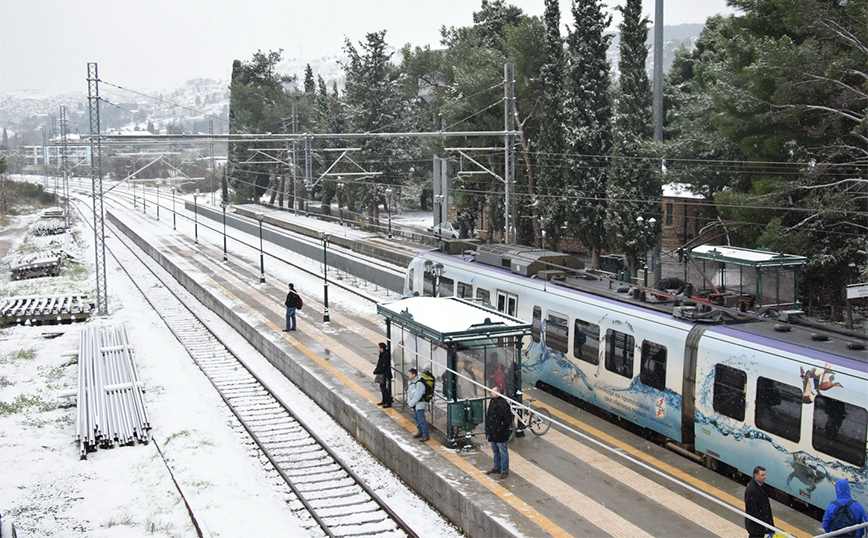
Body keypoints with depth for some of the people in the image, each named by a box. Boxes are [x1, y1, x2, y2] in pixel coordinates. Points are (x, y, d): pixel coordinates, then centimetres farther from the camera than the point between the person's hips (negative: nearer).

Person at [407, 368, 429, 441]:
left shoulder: (419, 384, -22)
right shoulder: (412, 383, 8)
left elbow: (417, 396, -25)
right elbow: (409, 393, 12)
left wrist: (410, 404, -18)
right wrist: (408, 402, -2)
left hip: (419, 405, -10)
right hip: (414, 405, 10)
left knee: (422, 420, -5)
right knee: (416, 418, 19)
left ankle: (426, 436, 2)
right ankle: (420, 432, 33)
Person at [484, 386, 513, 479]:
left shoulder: (503, 404, -20)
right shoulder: (492, 401, 8)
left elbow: (508, 420, -20)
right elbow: (488, 416, 19)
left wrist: (501, 430, -20)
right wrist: (488, 429, 14)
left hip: (500, 434, -9)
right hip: (493, 433, 9)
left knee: (503, 452, 2)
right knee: (495, 451, 21)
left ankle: (505, 471, 11)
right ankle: (496, 468, 35)